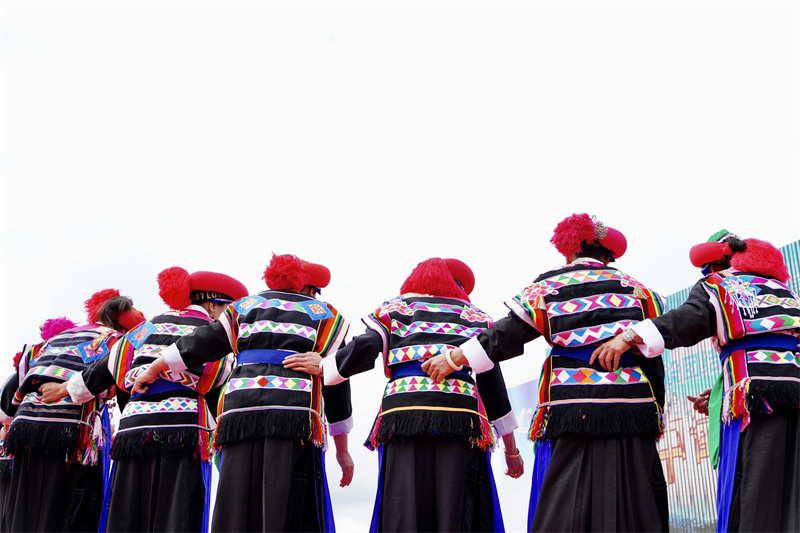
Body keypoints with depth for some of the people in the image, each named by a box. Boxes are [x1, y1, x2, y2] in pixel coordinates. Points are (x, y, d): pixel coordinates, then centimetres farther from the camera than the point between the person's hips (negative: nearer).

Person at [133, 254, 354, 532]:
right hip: (294, 413, -3)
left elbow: (202, 342, 18)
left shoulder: (246, 306, 25)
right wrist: (342, 450, 14)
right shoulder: (325, 315, 18)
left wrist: (153, 369, 29)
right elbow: (336, 387, 12)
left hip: (240, 410, 3)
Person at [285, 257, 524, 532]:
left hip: (403, 411, 0)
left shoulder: (393, 308, 21)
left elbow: (365, 349, 2)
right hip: (460, 414, 0)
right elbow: (493, 383, 17)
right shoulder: (475, 316, 22)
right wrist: (511, 448, 20)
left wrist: (323, 367, 19)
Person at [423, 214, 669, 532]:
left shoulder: (548, 288, 6)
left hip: (571, 412, -1)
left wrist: (455, 358, 7)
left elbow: (508, 336, 1)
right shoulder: (635, 288, 12)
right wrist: (655, 412, 13)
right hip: (631, 410, 2)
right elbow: (652, 359, 8)